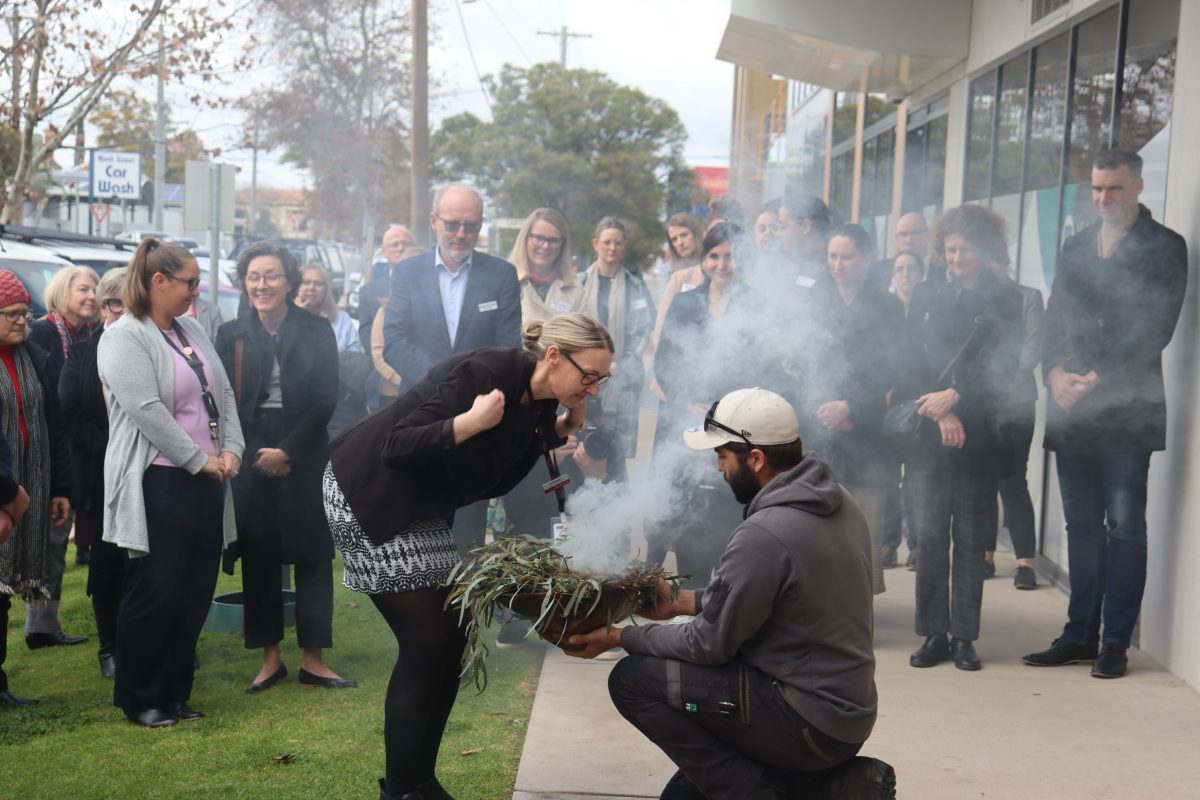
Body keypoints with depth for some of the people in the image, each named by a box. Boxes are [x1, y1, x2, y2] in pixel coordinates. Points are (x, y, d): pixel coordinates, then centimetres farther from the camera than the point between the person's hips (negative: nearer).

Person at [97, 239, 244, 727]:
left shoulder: (191, 330, 14)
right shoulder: (124, 338, -10)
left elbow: (224, 394, 14)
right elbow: (148, 411, -18)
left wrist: (231, 450, 0)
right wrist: (200, 460, -14)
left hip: (206, 481, 8)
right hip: (159, 484, -8)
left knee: (195, 593, 10)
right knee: (155, 593, 0)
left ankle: (174, 693, 23)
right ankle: (140, 700, 14)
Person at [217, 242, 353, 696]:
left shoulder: (316, 331, 1)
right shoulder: (231, 336, 5)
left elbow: (325, 401, -4)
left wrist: (286, 451, -10)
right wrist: (255, 455, -9)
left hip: (305, 459, -1)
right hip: (250, 460, 1)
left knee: (312, 556, 1)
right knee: (258, 560, 4)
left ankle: (313, 659, 8)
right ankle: (270, 658, 14)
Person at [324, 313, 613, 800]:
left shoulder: (538, 405, 0)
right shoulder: (480, 373, -25)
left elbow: (493, 481, 5)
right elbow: (395, 448, -27)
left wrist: (557, 434, -4)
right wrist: (472, 421, -37)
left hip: (420, 512, 9)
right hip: (368, 499, -8)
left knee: (449, 640, 5)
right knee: (427, 640, -10)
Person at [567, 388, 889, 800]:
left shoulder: (763, 534, -26)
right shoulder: (837, 502, 3)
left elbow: (709, 643, -16)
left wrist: (619, 636, -3)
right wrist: (682, 602, 14)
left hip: (810, 720, -9)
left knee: (632, 679, -9)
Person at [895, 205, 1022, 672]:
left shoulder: (1005, 301, 6)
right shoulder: (926, 297, 13)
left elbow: (1003, 369, -3)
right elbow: (912, 363, 6)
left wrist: (955, 398, -15)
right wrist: (938, 414, -7)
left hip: (979, 439, -1)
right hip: (926, 437, 2)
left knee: (970, 540, 2)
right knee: (930, 538, 0)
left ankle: (964, 637, 9)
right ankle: (934, 634, 7)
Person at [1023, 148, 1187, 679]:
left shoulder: (1163, 247, 1)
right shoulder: (1075, 249, 18)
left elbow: (1154, 329, -8)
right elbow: (1054, 320, 14)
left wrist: (1099, 379, -15)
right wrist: (1056, 373, -4)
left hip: (1127, 410, -5)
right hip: (1071, 411, 5)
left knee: (1124, 527, -2)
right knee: (1082, 526, 10)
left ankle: (1115, 641, 4)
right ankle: (1080, 635, 16)